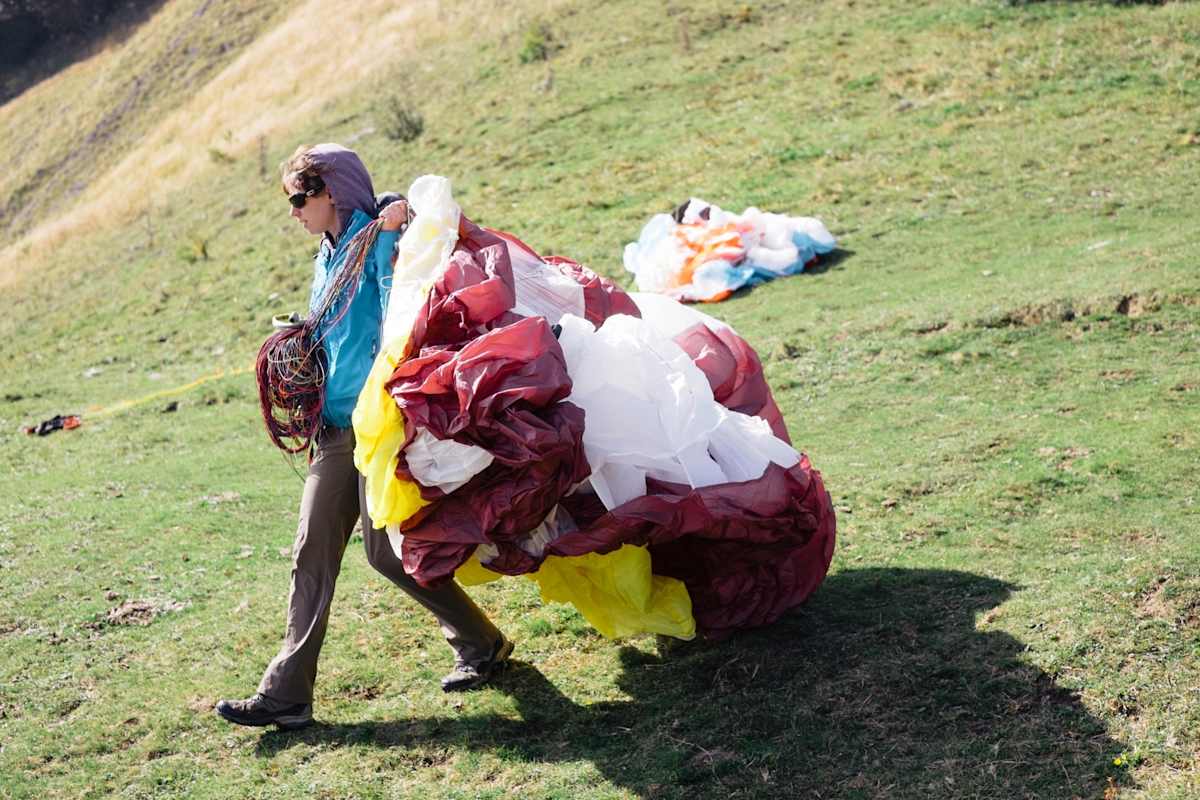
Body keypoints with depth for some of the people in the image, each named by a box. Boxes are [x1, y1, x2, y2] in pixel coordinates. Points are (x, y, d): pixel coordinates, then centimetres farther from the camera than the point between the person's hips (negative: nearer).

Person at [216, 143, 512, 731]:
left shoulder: (381, 237, -7)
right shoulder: (329, 257, 20)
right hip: (336, 426, 9)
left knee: (386, 550, -5)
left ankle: (483, 645, 15)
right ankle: (285, 694, 10)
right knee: (312, 553, 5)